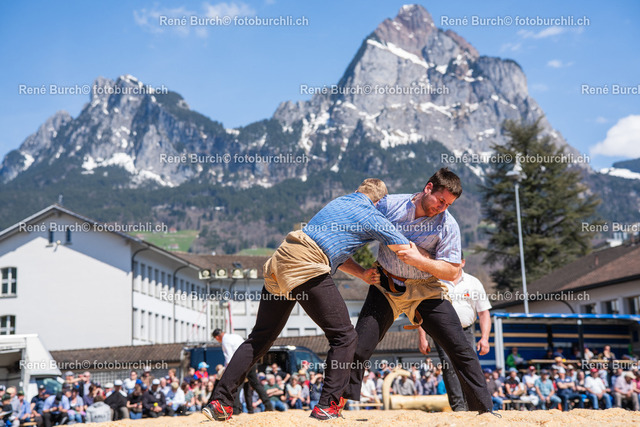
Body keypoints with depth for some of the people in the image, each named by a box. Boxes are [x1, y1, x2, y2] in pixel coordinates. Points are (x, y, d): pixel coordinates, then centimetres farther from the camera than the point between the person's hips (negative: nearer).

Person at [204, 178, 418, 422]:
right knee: (344, 337, 4)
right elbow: (406, 251, 7)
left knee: (260, 338, 14)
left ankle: (220, 402, 12)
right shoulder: (370, 215, 5)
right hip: (306, 268, -8)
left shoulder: (337, 202, 27)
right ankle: (327, 406, 0)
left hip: (279, 263, 8)